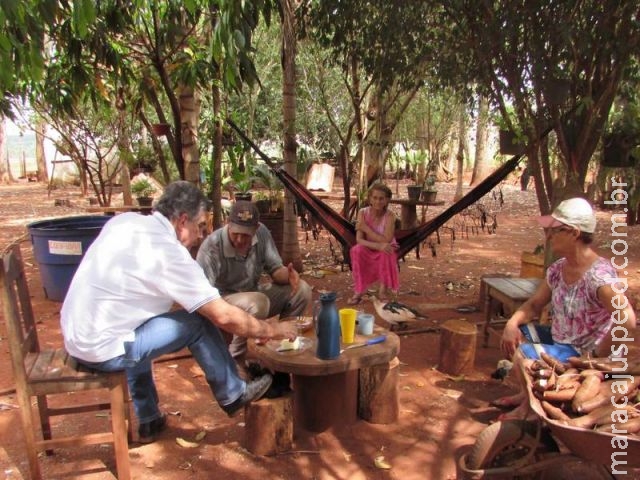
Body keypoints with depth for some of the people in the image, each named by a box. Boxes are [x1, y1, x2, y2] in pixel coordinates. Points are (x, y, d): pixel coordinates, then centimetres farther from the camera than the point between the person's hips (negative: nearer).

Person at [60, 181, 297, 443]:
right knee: (199, 323, -4)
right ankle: (232, 395, 17)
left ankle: (148, 419, 35)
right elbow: (224, 316, -16)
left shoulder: (124, 220, 2)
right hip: (102, 350, -8)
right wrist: (271, 330, -1)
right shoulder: (169, 253, -18)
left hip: (75, 338, 8)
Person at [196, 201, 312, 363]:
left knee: (302, 290, -13)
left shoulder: (262, 233, -13)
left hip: (253, 294, 6)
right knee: (257, 303, -38)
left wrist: (288, 275, -31)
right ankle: (234, 359, -12)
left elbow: (274, 269, -8)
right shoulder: (212, 246, -28)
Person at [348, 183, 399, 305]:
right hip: (369, 252, 1)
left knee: (386, 252, -36)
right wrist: (378, 245, -38)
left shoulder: (389, 215, -20)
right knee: (357, 250, -31)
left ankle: (383, 290, -17)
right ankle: (358, 291, -20)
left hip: (385, 252, -1)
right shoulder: (363, 213, -15)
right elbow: (359, 240, -22)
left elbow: (386, 241, -28)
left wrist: (366, 228, -26)